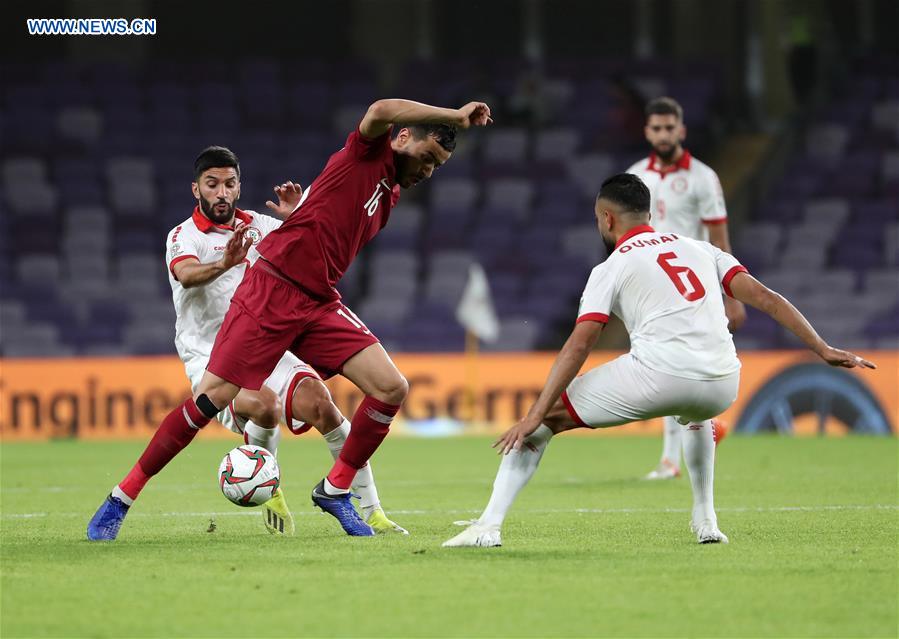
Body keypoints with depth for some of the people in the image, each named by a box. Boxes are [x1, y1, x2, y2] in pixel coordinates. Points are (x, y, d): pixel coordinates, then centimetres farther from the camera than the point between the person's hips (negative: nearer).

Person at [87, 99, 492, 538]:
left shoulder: (390, 195, 18)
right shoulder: (367, 152, -5)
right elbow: (381, 111, -27)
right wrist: (455, 117, -20)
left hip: (320, 304, 8)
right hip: (271, 289, -8)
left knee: (392, 389, -7)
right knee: (211, 399, -10)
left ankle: (335, 489, 9)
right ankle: (124, 494, 2)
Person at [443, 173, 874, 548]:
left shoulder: (612, 268, 13)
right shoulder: (700, 249, 25)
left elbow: (579, 345, 1)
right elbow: (764, 297, 14)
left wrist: (536, 415, -3)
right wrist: (823, 350, 14)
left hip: (659, 374, -5)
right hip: (721, 385, 5)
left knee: (547, 418, 8)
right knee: (696, 415, 43)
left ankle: (489, 524, -3)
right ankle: (705, 520, 35)